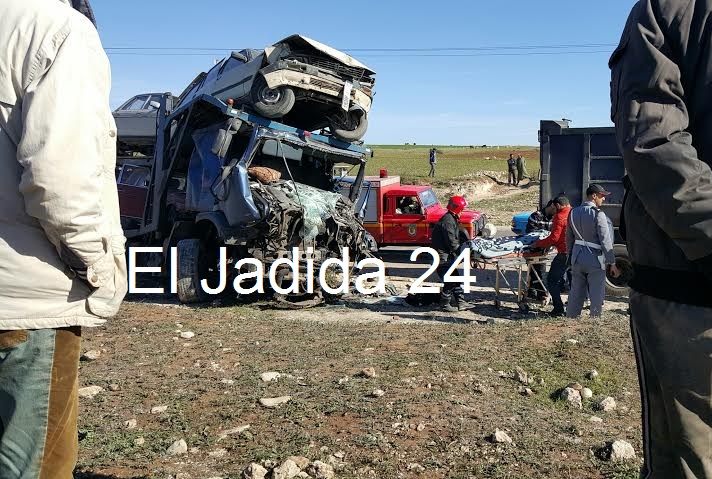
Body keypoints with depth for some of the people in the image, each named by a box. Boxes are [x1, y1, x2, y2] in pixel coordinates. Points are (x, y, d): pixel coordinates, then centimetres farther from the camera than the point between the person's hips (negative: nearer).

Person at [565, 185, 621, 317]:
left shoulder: (574, 213, 7)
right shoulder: (598, 214, -14)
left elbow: (569, 239, 13)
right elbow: (605, 241, -15)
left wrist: (571, 257, 22)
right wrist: (612, 263, -10)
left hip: (577, 258, 6)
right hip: (595, 260, -6)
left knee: (576, 294, 14)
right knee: (596, 297, 4)